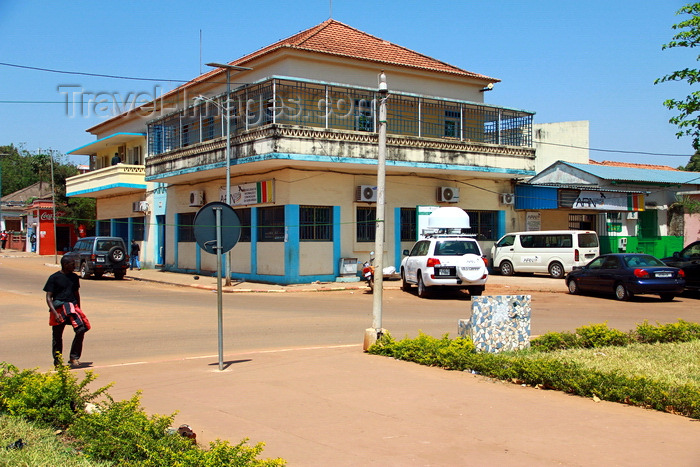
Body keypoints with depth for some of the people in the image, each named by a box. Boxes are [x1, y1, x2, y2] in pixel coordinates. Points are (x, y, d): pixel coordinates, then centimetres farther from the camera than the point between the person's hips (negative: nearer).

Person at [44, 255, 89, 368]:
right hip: (58, 308, -3)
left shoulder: (74, 277, 12)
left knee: (81, 330, -15)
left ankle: (74, 358, -4)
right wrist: (55, 313, -16)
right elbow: (48, 297, -5)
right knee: (57, 336, 3)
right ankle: (57, 360, 19)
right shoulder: (54, 278, -3)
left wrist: (78, 310, 23)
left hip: (73, 306, 4)